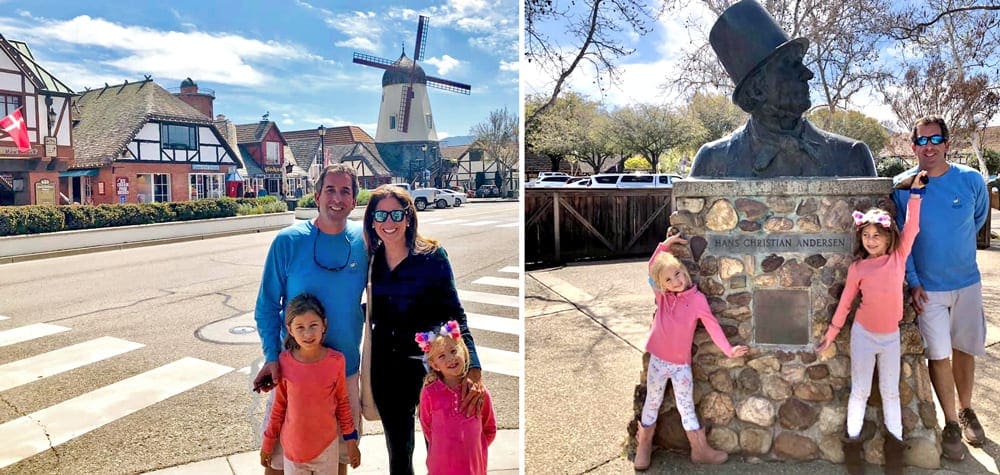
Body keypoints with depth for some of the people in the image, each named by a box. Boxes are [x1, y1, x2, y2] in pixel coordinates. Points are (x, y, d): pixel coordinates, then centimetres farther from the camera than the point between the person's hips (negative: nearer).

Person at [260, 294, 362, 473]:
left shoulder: (336, 361, -15)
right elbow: (279, 405, 0)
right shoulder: (284, 362, -14)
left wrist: (351, 440, 2)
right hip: (293, 446, 0)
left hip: (327, 445, 0)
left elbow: (342, 402, -2)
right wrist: (268, 442, 6)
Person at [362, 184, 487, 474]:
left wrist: (474, 371, -27)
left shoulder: (433, 256, -11)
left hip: (428, 366, -3)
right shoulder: (371, 260, 1)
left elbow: (455, 316, -17)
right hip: (385, 370, 4)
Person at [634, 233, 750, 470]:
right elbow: (653, 267, 0)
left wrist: (728, 349, -17)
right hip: (658, 360, 1)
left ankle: (700, 449, 26)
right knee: (652, 403, 13)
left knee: (686, 408, 11)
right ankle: (644, 446, 28)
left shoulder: (697, 299, -9)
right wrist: (665, 245, -7)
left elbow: (712, 325, -9)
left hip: (681, 363, -1)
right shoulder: (662, 296, -4)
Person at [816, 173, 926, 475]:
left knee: (891, 391, 13)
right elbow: (846, 302, 0)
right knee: (860, 390, 7)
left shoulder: (899, 257, -4)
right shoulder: (858, 267, -6)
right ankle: (853, 441, 17)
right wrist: (832, 332, 3)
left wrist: (916, 192, -16)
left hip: (891, 336, 1)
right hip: (863, 335, -1)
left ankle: (895, 442, 24)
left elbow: (912, 228, -14)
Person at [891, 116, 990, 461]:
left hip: (967, 282, 2)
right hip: (927, 287, -2)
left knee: (965, 349, 14)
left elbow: (979, 218, 15)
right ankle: (951, 424, 15)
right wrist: (913, 283, -9)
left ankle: (966, 410, 34)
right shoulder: (901, 186, -10)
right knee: (939, 354, 0)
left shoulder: (971, 180, -6)